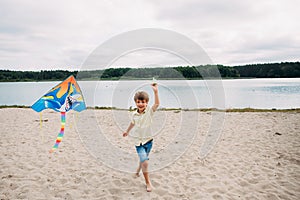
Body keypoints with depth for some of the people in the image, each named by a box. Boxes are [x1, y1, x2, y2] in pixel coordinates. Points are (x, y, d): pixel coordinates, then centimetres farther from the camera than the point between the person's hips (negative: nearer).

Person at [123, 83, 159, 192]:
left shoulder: (149, 111, -12)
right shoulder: (134, 114, -4)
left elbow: (157, 104, -30)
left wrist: (156, 92, -45)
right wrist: (127, 131, 33)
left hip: (149, 141, 1)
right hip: (139, 142, -1)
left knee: (143, 159, 22)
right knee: (145, 162, -13)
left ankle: (138, 170, 54)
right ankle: (148, 182, 4)